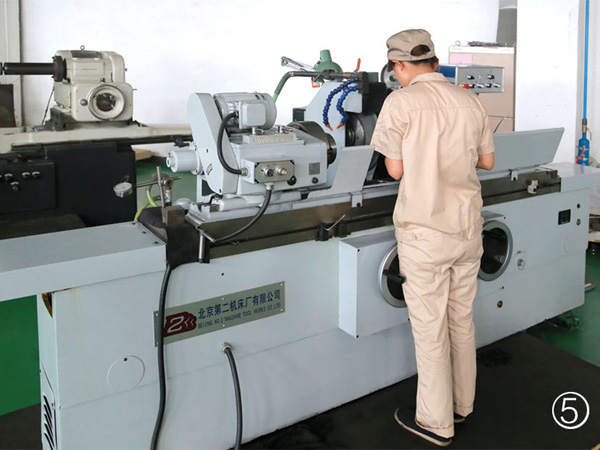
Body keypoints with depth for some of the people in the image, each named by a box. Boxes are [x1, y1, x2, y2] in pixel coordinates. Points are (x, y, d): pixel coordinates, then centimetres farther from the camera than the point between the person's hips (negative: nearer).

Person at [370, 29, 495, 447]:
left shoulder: (401, 102, -12)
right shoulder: (470, 101, 5)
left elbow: (395, 169, -8)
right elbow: (486, 161, 13)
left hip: (425, 231, -6)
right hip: (468, 225, 6)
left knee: (430, 329, 5)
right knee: (462, 320, 19)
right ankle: (462, 405, 34)